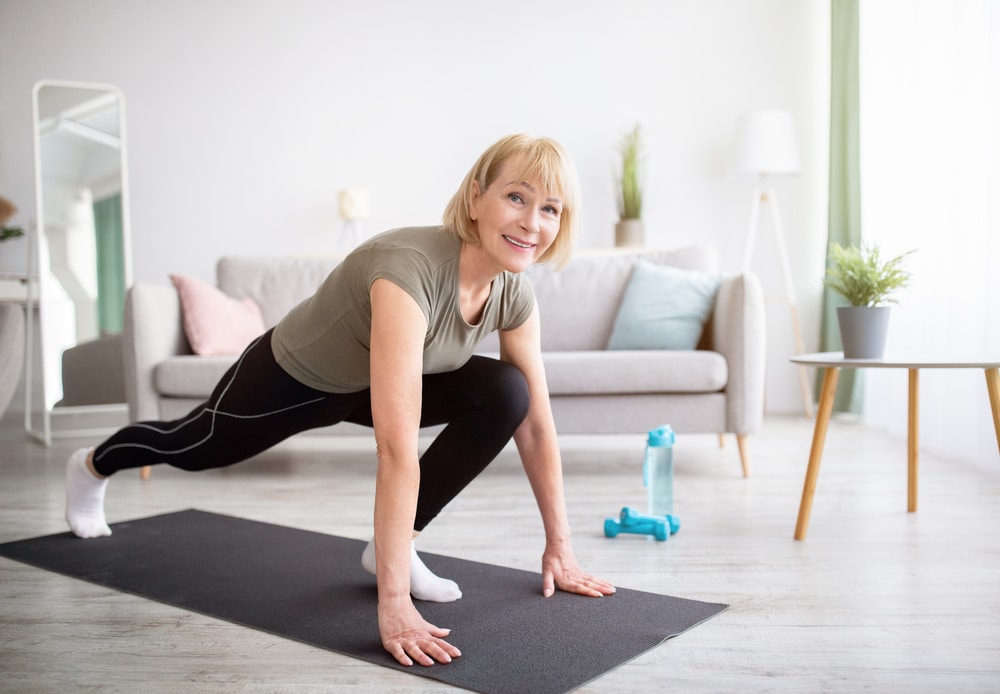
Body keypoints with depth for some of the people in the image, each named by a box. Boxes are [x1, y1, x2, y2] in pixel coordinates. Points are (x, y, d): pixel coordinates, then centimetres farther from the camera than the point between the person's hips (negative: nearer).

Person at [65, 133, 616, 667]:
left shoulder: (514, 292, -21)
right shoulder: (409, 269, -44)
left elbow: (536, 423, -12)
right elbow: (397, 450, -49)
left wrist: (559, 546, -12)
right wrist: (393, 603, -49)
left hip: (364, 384, 5)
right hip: (290, 378, -5)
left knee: (505, 393, -18)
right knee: (192, 449, 23)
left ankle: (392, 546, -3)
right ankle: (91, 467, 60)